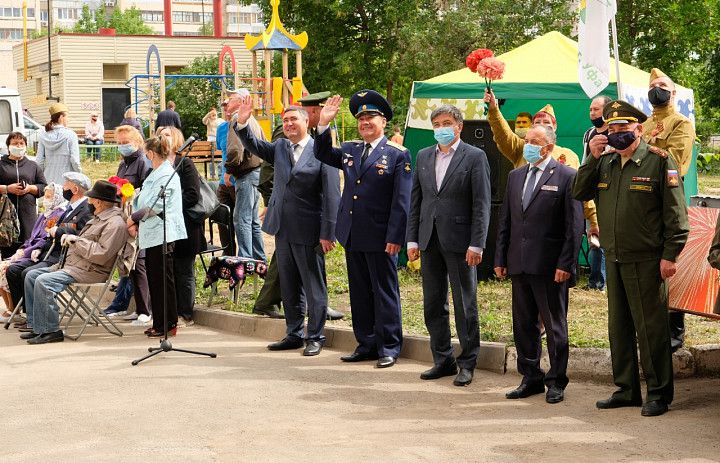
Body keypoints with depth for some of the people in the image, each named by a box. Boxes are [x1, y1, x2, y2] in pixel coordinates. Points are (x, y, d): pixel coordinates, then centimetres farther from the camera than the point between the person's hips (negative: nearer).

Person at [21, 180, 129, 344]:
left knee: (43, 281, -25)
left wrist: (77, 240, -16)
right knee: (32, 275, 8)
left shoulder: (115, 224, -16)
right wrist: (70, 238, 11)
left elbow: (102, 254, -25)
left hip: (88, 272, -11)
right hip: (71, 266, 11)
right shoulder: (99, 218, 19)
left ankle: (50, 331, -18)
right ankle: (35, 326, 7)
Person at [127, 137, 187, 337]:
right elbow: (145, 200, 21)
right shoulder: (157, 173, 18)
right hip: (152, 233, 10)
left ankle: (169, 324, -1)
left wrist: (134, 218, -8)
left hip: (162, 234, -10)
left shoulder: (166, 175, -14)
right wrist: (136, 223, 9)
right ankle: (159, 323, 17)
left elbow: (155, 205, -19)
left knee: (162, 279, -6)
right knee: (154, 278, 12)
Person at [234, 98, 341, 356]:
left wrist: (328, 233, -15)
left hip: (309, 231, -6)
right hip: (283, 229, 7)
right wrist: (242, 123, -14)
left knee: (314, 287, 3)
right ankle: (294, 335, 25)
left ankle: (315, 337, 12)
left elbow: (332, 196, -12)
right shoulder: (280, 148, 11)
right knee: (289, 287, 14)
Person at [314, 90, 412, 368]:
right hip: (352, 236, 6)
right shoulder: (349, 151, 10)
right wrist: (324, 124, 5)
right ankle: (366, 345, 21)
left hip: (380, 237, -6)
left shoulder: (398, 155, -6)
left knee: (385, 293, 2)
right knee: (359, 293, 12)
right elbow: (322, 155, 22)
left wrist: (395, 237, -15)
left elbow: (402, 200, -10)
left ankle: (389, 348, 10)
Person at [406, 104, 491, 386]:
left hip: (459, 241, -5)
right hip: (430, 241, 6)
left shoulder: (474, 157, -4)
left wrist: (476, 244, -13)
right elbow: (415, 200, 13)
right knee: (433, 304, 10)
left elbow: (481, 204, -8)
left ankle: (467, 363, 9)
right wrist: (412, 238, 6)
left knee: (465, 305, 1)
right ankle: (443, 360, 20)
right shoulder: (424, 157, 12)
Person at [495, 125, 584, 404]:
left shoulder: (566, 177, -5)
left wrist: (566, 264, -14)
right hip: (519, 264, 6)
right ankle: (531, 378, 22)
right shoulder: (515, 177, 14)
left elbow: (574, 225, -8)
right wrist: (500, 258, 10)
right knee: (523, 325, 11)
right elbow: (505, 220, 16)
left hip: (550, 266, -6)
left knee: (554, 326, 3)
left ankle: (556, 382, 12)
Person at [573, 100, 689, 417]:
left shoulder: (659, 161, -7)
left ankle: (658, 394, 6)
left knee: (651, 327, -2)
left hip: (646, 260, -6)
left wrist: (670, 255, -14)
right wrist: (593, 158, -3)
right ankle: (626, 390, 22)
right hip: (614, 259, 7)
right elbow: (579, 193, 6)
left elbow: (676, 213, -9)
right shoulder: (605, 162, 12)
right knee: (618, 327, 12)